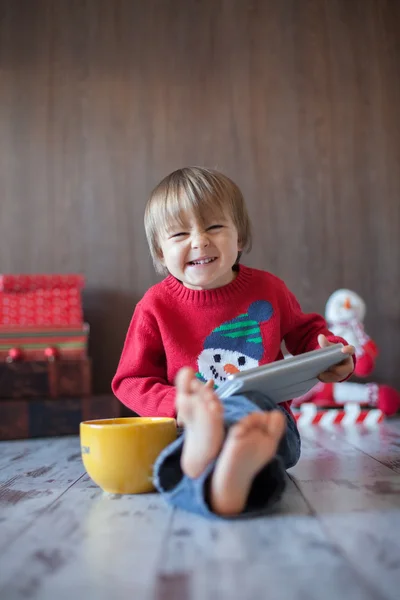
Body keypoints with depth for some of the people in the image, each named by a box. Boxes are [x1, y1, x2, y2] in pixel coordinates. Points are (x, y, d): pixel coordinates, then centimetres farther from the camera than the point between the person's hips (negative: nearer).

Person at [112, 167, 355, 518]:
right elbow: (130, 380, 4)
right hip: (191, 425, 0)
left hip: (268, 414, 0)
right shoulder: (156, 305, 1)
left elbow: (305, 332, 25)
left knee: (247, 406, -37)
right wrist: (179, 406, -16)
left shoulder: (267, 288, 7)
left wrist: (330, 351, 0)